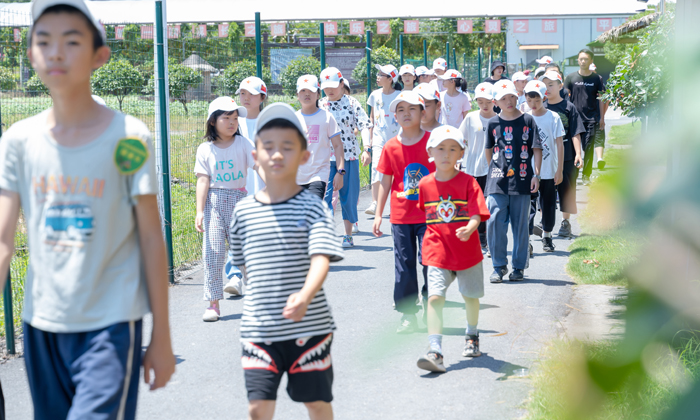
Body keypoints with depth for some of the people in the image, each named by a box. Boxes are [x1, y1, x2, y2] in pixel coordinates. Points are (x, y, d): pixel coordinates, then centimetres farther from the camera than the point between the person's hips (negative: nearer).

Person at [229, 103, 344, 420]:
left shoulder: (312, 207, -7)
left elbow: (321, 258, -20)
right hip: (258, 329, 2)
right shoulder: (243, 211, 3)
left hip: (309, 326, -2)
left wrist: (305, 295, -38)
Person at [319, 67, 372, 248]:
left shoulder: (352, 103, 0)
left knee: (349, 196, 3)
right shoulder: (320, 105, 8)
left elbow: (365, 127, -5)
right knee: (324, 195, -5)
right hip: (325, 158, 2)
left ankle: (348, 235, 14)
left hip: (349, 156, -2)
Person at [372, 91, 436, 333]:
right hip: (401, 217, 2)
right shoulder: (391, 147, 1)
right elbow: (386, 181, 8)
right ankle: (408, 315, 15)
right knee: (404, 266, 5)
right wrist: (378, 214, 6)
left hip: (429, 215, -2)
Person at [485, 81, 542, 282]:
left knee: (520, 225, 5)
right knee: (494, 223, -6)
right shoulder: (493, 123, 6)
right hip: (497, 182, 1)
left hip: (521, 182, -1)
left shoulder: (528, 121, 2)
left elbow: (537, 149, 3)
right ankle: (499, 266, 7)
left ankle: (519, 267, 16)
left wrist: (536, 174, -4)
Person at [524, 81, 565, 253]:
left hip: (548, 171, 0)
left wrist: (560, 170, -6)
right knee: (528, 204, -4)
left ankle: (547, 236, 26)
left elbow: (559, 144, -2)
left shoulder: (553, 117, -4)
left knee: (548, 204, 10)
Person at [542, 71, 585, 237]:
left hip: (566, 157, -2)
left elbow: (575, 133, -4)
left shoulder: (568, 107, -2)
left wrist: (578, 154, -11)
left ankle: (565, 222, 17)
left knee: (566, 189, 5)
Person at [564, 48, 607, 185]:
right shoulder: (571, 78, 5)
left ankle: (586, 176, 3)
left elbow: (601, 99, 8)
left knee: (588, 148, -4)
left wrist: (602, 118, 3)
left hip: (591, 118, 0)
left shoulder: (597, 79, 5)